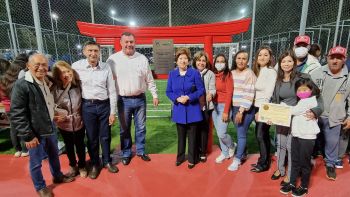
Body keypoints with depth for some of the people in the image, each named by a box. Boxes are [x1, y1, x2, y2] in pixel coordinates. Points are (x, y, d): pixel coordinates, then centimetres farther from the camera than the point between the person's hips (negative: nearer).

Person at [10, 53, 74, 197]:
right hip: (35, 133, -6)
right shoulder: (21, 85, -19)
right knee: (36, 162, 13)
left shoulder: (47, 82, 4)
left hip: (50, 128, 7)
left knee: (54, 155, 24)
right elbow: (16, 115, -20)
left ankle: (58, 176, 46)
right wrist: (28, 136, -19)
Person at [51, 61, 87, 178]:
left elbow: (83, 102, -2)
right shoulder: (54, 89, -16)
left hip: (79, 122, 1)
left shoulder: (78, 85, -12)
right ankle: (73, 166, 43)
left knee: (80, 145, 16)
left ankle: (82, 166, 39)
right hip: (64, 124, 0)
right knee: (69, 146, 20)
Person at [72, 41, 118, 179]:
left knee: (105, 136, 14)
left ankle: (107, 161, 35)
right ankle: (95, 164, 33)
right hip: (88, 106, -1)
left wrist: (112, 112, 0)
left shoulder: (106, 67, -2)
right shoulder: (76, 67, -5)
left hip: (104, 105, 1)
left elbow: (112, 91, 0)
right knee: (91, 138, 12)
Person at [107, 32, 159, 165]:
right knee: (124, 129, 11)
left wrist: (155, 95, 6)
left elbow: (149, 80, 7)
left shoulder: (142, 59, 2)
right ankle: (126, 153, 30)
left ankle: (141, 151, 32)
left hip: (140, 99, 2)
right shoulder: (113, 59, -3)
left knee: (140, 127, 13)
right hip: (123, 100, -1)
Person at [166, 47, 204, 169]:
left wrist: (189, 97, -18)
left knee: (192, 136, 10)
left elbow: (201, 90, -5)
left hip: (192, 110, -2)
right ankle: (180, 157, 36)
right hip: (179, 110, 2)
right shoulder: (172, 74, 1)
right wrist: (177, 98, -15)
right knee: (181, 135, 16)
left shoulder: (195, 73, -7)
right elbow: (168, 92, 3)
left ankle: (191, 159, 28)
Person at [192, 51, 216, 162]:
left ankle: (203, 152, 24)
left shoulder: (210, 74, 0)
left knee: (204, 129, 8)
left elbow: (212, 89, -5)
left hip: (206, 106, -1)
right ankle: (196, 151, 28)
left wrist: (211, 94, -27)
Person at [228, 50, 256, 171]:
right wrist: (236, 110, 10)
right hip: (234, 108, 5)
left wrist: (241, 111, -18)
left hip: (246, 109, -5)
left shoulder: (249, 74, -8)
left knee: (241, 134, 1)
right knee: (240, 133, 14)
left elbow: (249, 94, -15)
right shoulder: (232, 73, 9)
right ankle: (242, 154, 33)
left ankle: (237, 159, 14)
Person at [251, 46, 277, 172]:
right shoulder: (257, 71, 13)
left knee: (261, 135, -1)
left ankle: (264, 164, 15)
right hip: (258, 107, 7)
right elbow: (256, 91, 9)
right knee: (262, 135, 14)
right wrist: (257, 109, 2)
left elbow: (268, 94, -17)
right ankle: (264, 160, 27)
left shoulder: (271, 72, -12)